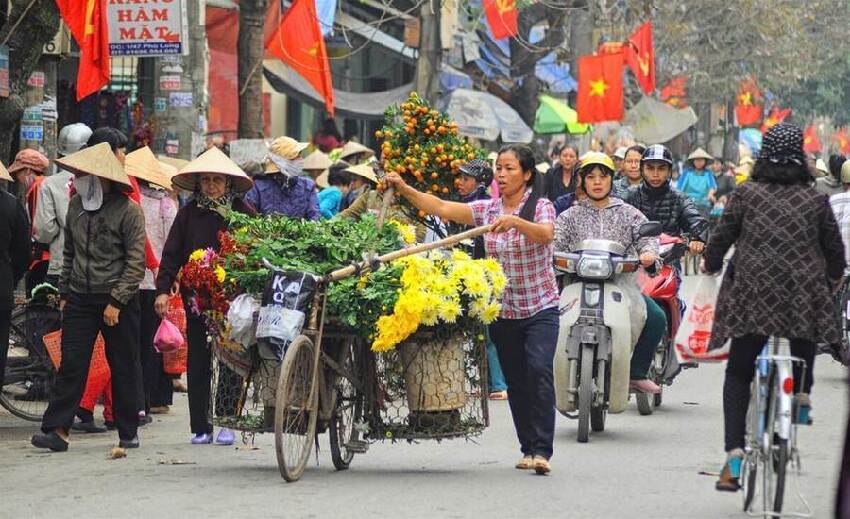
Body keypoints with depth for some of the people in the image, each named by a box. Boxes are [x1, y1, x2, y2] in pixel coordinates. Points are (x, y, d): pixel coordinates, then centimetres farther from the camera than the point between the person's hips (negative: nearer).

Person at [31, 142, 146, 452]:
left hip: (118, 301, -4)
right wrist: (64, 293, 14)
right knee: (71, 365, -3)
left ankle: (128, 432, 14)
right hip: (80, 299, 5)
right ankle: (57, 430, -6)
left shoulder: (128, 210, -10)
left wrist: (117, 302, -16)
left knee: (124, 369, 5)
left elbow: (136, 262, -12)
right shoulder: (76, 205, 9)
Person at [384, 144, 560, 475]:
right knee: (515, 380, 6)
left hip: (540, 308, -4)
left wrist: (514, 221, -45)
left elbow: (545, 234, -28)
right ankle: (528, 447, 16)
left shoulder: (541, 207, -6)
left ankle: (542, 450, -21)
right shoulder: (487, 210, 5)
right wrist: (404, 190, -17)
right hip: (502, 309, 4)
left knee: (539, 371, -19)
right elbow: (442, 208, -5)